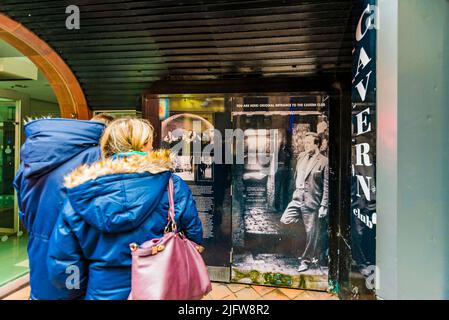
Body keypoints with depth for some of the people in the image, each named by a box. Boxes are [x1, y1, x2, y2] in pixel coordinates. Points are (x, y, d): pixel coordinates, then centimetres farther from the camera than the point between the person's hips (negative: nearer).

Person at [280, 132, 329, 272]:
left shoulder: (324, 162, -9)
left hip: (312, 202, -5)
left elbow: (326, 187, -9)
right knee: (285, 221, -2)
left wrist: (324, 206, -13)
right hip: (297, 199, 6)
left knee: (311, 233, 4)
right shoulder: (301, 156, 8)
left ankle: (306, 260, 25)